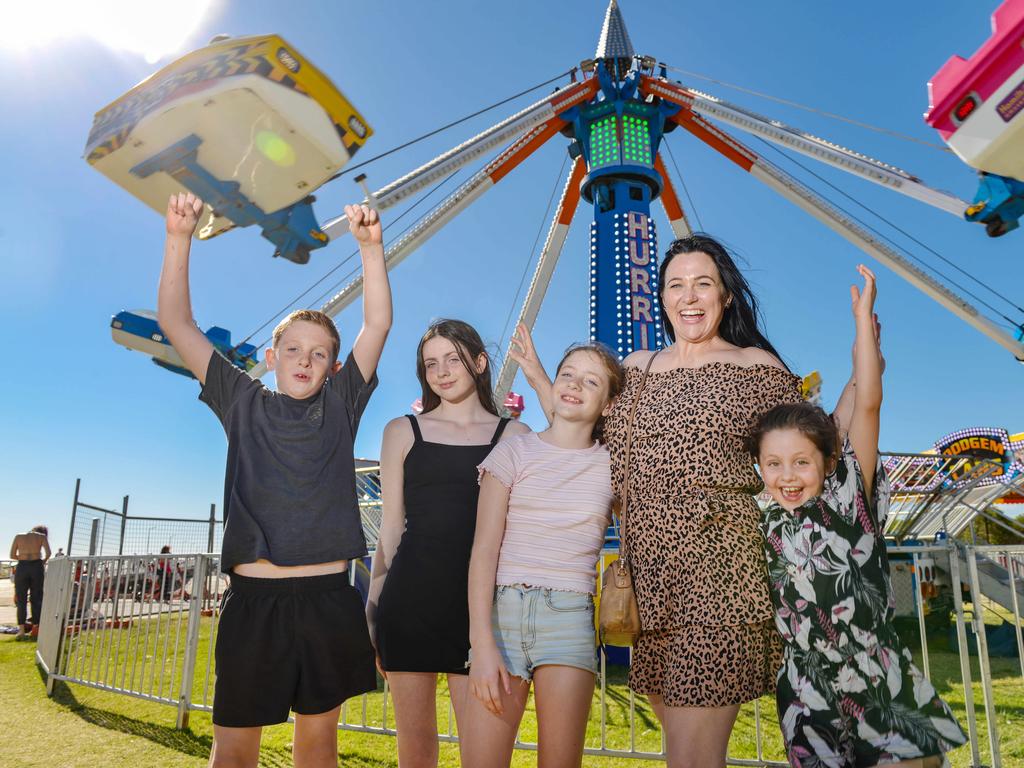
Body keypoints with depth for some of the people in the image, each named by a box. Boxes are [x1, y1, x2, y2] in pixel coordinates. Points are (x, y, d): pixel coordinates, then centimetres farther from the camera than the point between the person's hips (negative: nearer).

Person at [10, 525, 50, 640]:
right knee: (37, 599, 8)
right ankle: (35, 629, 8)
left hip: (22, 567, 1)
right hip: (36, 566, -1)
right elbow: (48, 553, -4)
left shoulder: (18, 536, 14)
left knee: (21, 600, 7)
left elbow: (12, 555, 11)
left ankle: (21, 631, 1)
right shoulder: (42, 536, 9)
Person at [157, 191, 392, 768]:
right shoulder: (243, 402, 7)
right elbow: (176, 323, 1)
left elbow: (378, 325, -3)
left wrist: (371, 247, -14)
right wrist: (179, 238, -9)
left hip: (329, 597, 1)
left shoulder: (340, 406, 7)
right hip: (253, 597, 0)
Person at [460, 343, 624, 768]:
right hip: (503, 609, -1)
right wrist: (483, 645, -10)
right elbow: (484, 550, -3)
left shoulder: (612, 465, 8)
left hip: (570, 618, 1)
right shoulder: (514, 451, 3)